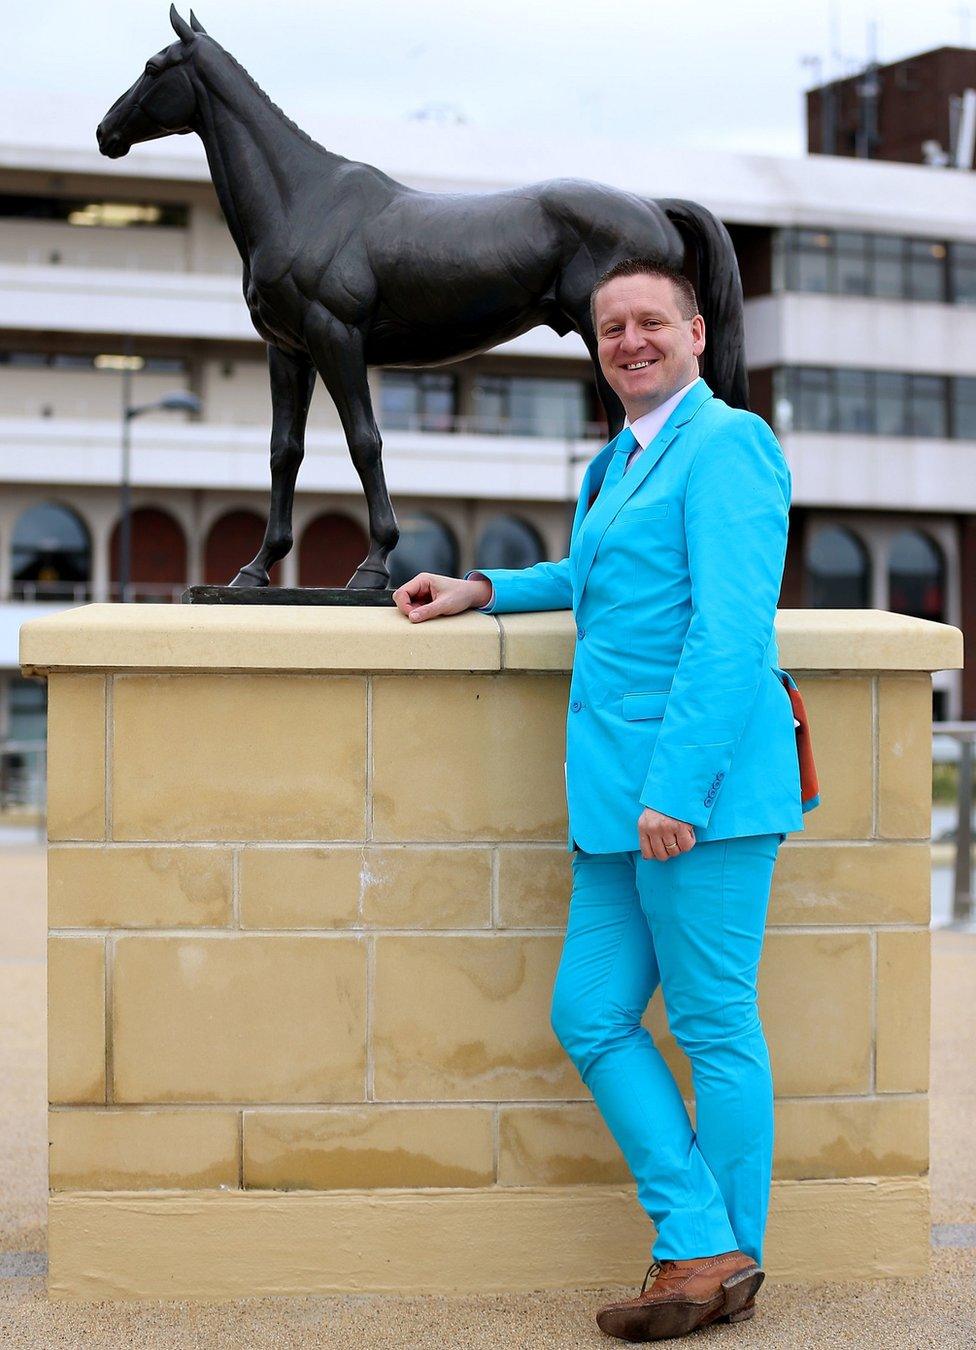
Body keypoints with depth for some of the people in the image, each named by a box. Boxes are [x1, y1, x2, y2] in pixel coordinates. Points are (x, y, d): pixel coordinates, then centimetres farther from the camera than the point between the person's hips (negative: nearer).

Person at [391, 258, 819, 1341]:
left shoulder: (725, 444, -9)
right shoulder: (613, 464, 21)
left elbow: (732, 627, -18)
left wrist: (679, 786, -23)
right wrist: (485, 590, 29)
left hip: (702, 791, -10)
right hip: (623, 800, 10)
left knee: (715, 1028, -1)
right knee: (591, 1015, 7)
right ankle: (699, 1241, 11)